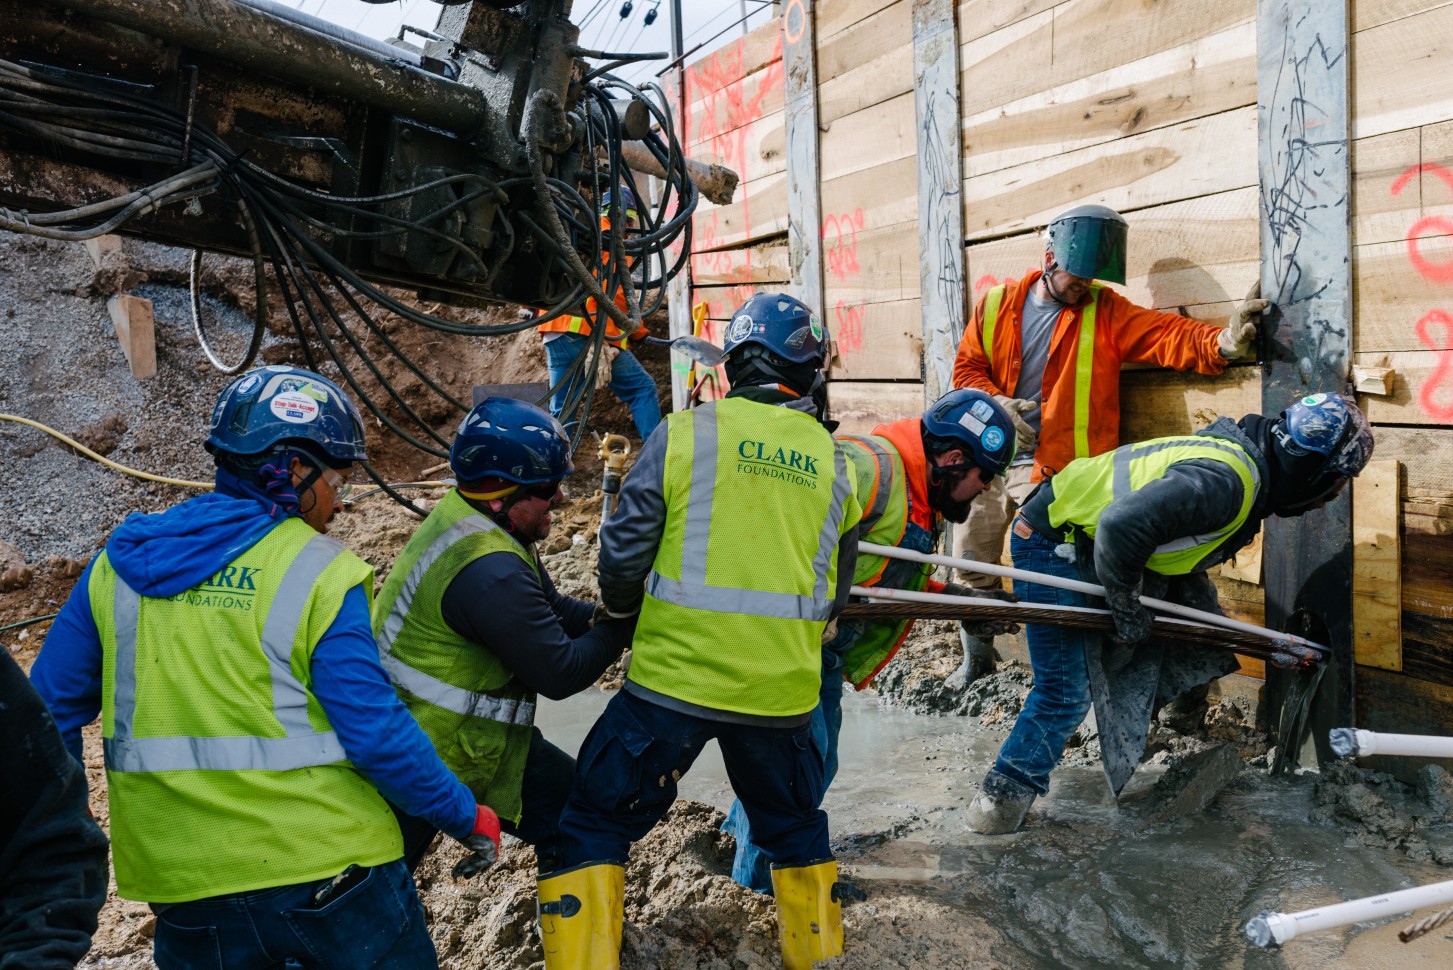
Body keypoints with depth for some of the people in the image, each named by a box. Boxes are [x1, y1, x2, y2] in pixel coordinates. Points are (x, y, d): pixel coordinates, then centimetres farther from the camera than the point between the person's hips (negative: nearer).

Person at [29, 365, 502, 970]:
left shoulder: (118, 564, 2)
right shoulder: (320, 574, -14)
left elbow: (49, 711, 9)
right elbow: (376, 732, -16)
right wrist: (469, 817, -4)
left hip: (184, 885, 5)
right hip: (325, 869, -4)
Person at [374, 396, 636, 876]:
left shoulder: (462, 520, 0)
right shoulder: (489, 572, -31)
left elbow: (551, 610, 9)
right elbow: (559, 673, -24)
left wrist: (602, 617, -7)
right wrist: (620, 628, -11)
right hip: (424, 761, -10)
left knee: (567, 797, 11)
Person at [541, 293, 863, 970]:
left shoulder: (685, 434, -5)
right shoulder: (831, 460, 6)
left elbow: (622, 555, -4)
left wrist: (623, 610, 18)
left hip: (674, 679, -3)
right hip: (783, 690, 4)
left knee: (595, 827, 13)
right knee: (796, 832, 27)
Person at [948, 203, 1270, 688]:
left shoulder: (1106, 312, -2)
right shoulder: (997, 304, 4)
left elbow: (1168, 335, -14)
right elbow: (967, 369, 8)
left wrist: (1221, 342, -33)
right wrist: (996, 403, -11)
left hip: (1052, 467, -3)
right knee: (971, 560, 12)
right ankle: (977, 656, 34)